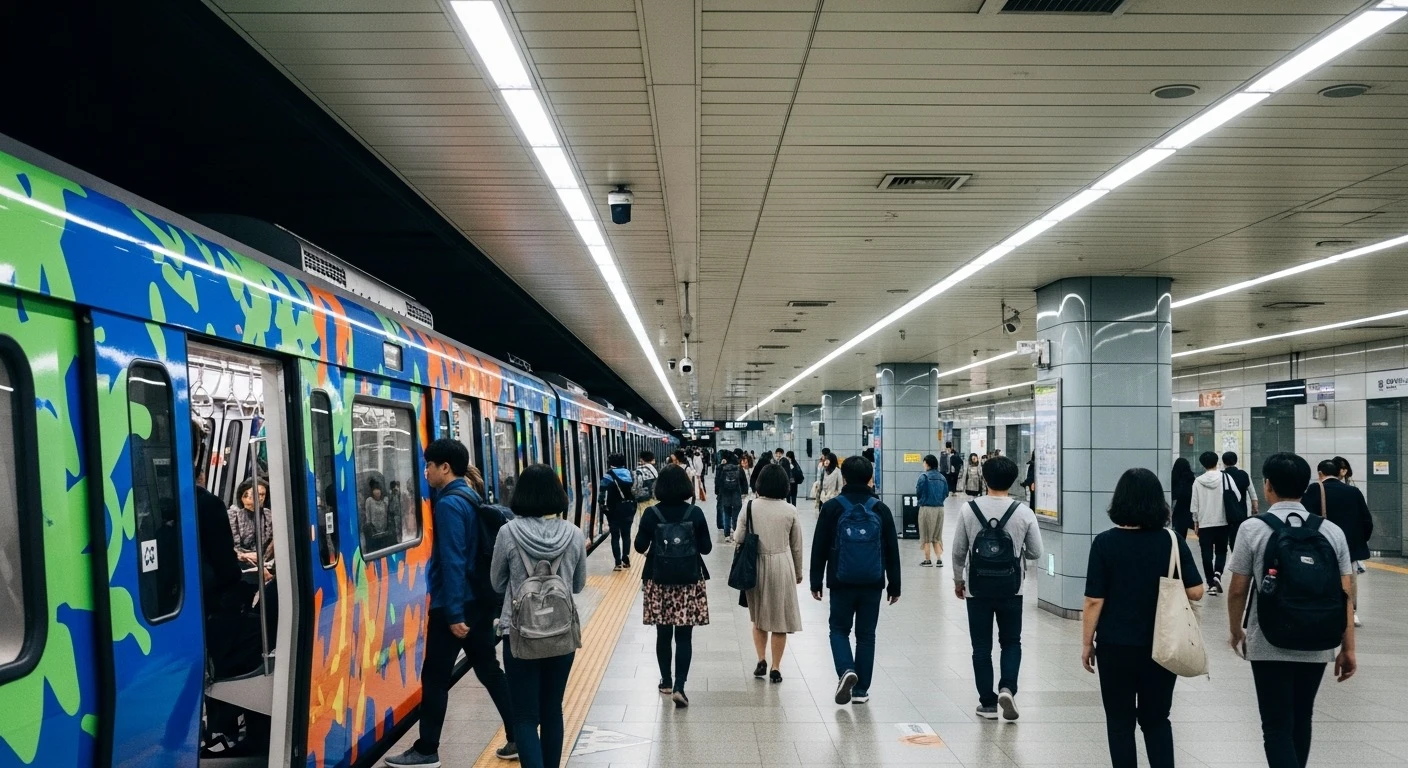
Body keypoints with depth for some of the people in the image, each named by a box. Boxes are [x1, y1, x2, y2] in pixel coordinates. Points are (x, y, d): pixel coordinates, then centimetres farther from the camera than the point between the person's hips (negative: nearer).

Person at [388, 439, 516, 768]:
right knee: (488, 669, 14)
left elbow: (452, 562, -22)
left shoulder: (449, 504, -17)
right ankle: (519, 737, 17)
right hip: (481, 599, 9)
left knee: (434, 677, 3)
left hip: (455, 605, -9)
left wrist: (453, 613, -21)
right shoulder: (472, 497, 11)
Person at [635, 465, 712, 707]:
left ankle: (666, 682, 26)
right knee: (684, 637, 2)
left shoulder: (651, 514, -7)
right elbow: (706, 548, -2)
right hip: (690, 582, -1)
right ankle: (679, 687, -6)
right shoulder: (695, 513, -7)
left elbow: (640, 547, -1)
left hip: (659, 581, 1)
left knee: (663, 635, 14)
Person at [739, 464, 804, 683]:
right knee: (780, 618, 8)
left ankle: (761, 660, 12)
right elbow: (796, 546, 3)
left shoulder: (750, 507, -5)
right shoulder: (790, 511, -4)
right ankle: (775, 669, 11)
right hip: (782, 565, -1)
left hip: (756, 565, 1)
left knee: (758, 616, 19)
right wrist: (798, 572, 17)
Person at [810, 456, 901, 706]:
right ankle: (861, 690, 12)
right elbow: (892, 551, 5)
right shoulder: (881, 509, 2)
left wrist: (816, 582, 5)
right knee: (866, 634, 10)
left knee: (839, 629, 14)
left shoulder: (832, 508, -4)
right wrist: (894, 586, 12)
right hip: (872, 584, 2)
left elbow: (819, 549, -3)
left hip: (841, 583, -1)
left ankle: (846, 670, -11)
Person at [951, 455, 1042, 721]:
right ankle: (1007, 688, -3)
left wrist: (958, 580, 12)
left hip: (977, 589, 0)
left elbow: (958, 551, -3)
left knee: (982, 647, 10)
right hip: (1011, 589, 0)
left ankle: (988, 703, 14)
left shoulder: (969, 509, -8)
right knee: (1011, 642, 17)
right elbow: (1035, 552, -2)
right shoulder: (1024, 512, -9)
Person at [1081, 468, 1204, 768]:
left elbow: (1094, 601, -11)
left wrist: (1087, 642, 0)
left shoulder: (1105, 543, -11)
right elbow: (1195, 592, -6)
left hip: (1116, 646, -2)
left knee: (1120, 720, 11)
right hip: (1161, 646, 2)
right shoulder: (1172, 541, -7)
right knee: (1157, 718, 17)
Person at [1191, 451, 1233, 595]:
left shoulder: (1198, 481, -5)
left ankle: (1211, 584, 5)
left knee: (1207, 554, 6)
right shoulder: (1226, 478, -5)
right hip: (1222, 522, 1)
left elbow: (1194, 504, -1)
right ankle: (1217, 574, -8)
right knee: (1221, 551, 15)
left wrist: (1196, 522, 11)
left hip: (1205, 523, -1)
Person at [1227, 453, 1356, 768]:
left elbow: (1238, 590, -6)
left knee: (1277, 727, 2)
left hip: (1269, 646, -4)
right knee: (1301, 720, 21)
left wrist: (1236, 630, 10)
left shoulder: (1253, 529, -9)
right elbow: (1344, 595, -1)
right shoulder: (1332, 531, -1)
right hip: (1317, 646, 4)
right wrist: (1348, 648, 6)